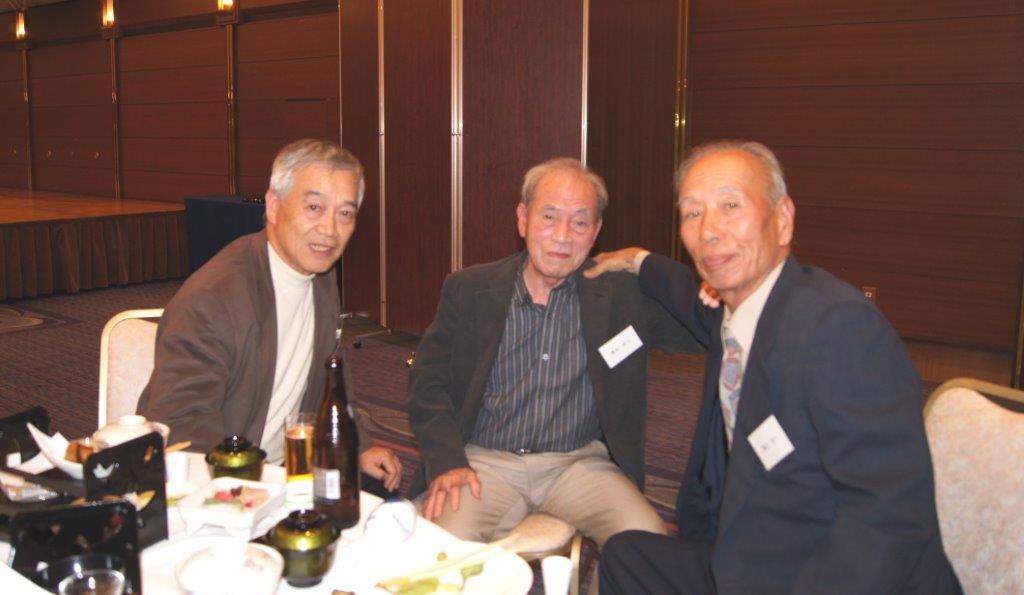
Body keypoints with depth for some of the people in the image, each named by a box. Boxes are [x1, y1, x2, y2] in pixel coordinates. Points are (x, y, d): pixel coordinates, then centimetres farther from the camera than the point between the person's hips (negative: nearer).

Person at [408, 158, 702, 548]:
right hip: (486, 461, -1)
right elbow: (427, 380, 4)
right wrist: (447, 460, -10)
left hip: (580, 462, 1)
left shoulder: (622, 292, 2)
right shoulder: (467, 290, 4)